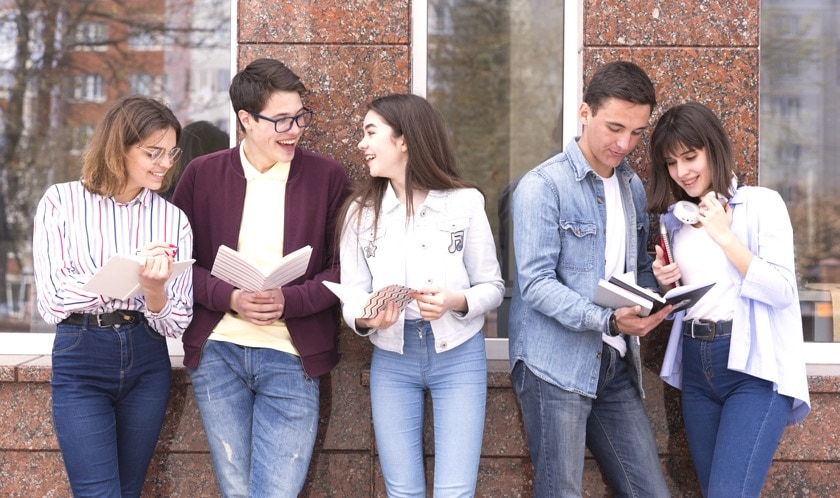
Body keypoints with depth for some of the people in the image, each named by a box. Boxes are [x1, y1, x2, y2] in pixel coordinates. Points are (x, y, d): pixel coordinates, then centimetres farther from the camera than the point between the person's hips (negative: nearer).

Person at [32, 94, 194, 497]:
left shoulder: (173, 219, 2)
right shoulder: (61, 202, -4)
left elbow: (175, 324, -1)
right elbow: (51, 302, -11)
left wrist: (153, 286, -23)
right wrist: (129, 271, -22)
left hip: (146, 364, 3)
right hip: (80, 361, -3)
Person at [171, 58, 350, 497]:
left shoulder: (328, 177, 1)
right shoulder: (202, 174, 4)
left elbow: (343, 267, 1)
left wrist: (290, 300, -16)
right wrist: (229, 297, -12)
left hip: (292, 357, -1)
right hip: (217, 351, 1)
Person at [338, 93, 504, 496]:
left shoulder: (465, 202, -5)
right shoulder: (360, 210, 2)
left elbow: (493, 287, -1)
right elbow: (351, 297, 0)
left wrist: (456, 301, -21)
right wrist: (364, 319, -23)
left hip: (459, 357, -2)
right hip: (391, 361, 2)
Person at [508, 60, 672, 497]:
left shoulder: (632, 187, 14)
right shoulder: (543, 186, -8)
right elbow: (536, 283, -15)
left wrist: (655, 299, -2)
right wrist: (609, 321, -27)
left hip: (617, 366, 6)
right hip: (557, 366, -6)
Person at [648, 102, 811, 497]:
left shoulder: (762, 203, -2)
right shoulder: (674, 220, 14)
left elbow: (781, 291, -12)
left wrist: (724, 235, -13)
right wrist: (666, 284, 0)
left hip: (754, 368, -6)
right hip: (696, 369, 6)